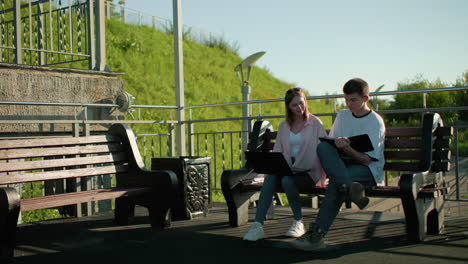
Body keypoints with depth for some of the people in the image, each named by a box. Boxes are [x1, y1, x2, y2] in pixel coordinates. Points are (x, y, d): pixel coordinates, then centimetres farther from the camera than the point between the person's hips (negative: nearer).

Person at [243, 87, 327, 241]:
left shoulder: (315, 123, 3)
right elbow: (277, 152, 16)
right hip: (287, 169, 4)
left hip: (308, 171, -3)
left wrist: (322, 179, -7)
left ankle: (298, 222, -13)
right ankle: (258, 225, -37)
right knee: (270, 177, -29)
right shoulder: (283, 126, 16)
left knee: (287, 180, -34)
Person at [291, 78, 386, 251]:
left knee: (336, 180, -36)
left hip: (368, 169, -4)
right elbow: (331, 142, 14)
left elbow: (367, 159, -10)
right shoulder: (342, 115, 15)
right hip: (341, 163, 4)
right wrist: (336, 144, -10)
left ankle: (317, 234, -37)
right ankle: (349, 188, -45)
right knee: (323, 146, -26)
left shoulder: (375, 122, -3)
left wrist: (347, 149, -28)